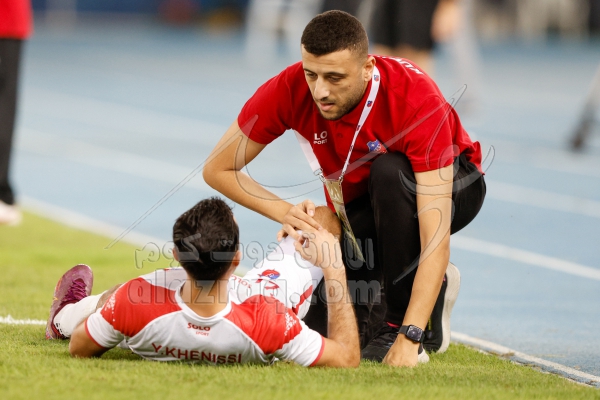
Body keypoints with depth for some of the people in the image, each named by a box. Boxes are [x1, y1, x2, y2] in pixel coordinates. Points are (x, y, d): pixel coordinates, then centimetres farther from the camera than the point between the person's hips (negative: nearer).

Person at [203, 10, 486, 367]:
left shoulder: (417, 99, -37)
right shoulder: (289, 90, -27)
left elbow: (436, 238, -41)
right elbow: (218, 169, -13)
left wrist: (409, 337, -48)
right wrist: (284, 212, -29)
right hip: (357, 207, 3)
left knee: (388, 171, -38)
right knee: (321, 327, -20)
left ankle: (400, 319, -19)